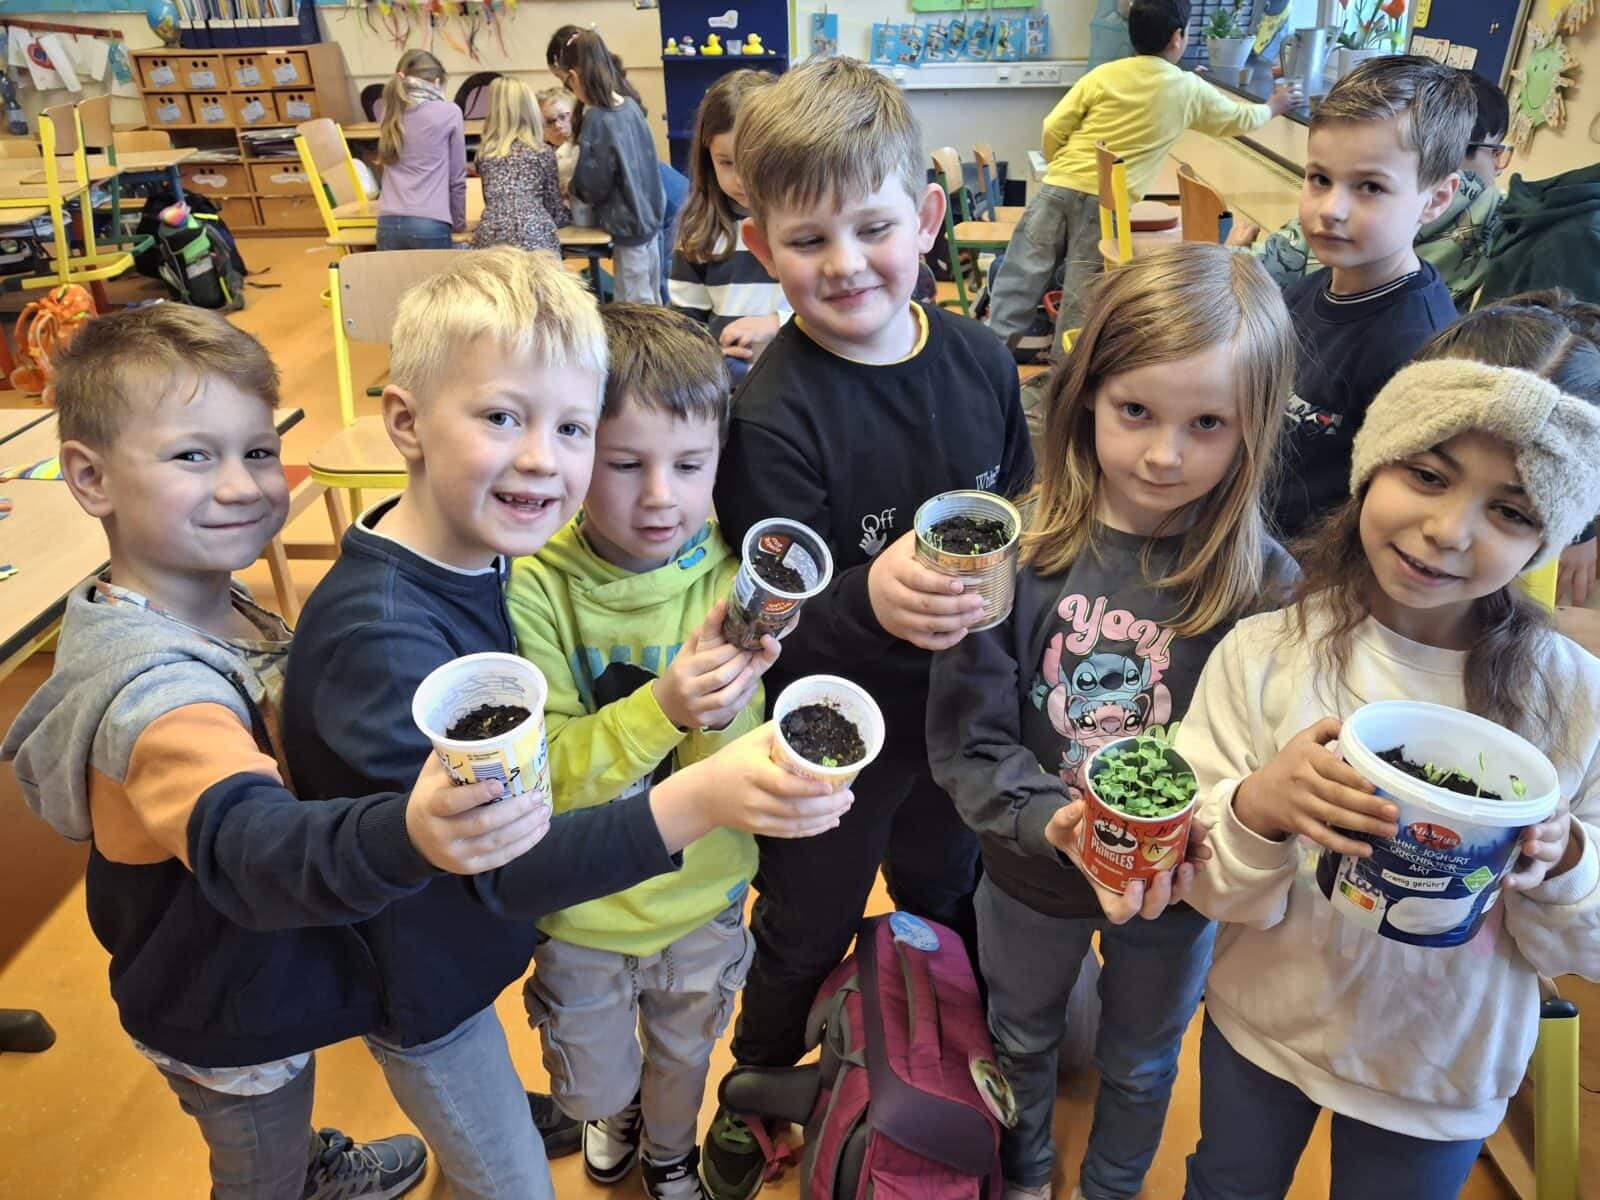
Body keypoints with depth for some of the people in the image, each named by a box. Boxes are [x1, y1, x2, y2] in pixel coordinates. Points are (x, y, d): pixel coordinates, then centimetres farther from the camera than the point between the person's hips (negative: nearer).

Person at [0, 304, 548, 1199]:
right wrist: (405, 838, -74)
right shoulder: (153, 688, -37)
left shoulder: (213, 607, -8)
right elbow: (250, 845, -56)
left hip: (262, 987, 8)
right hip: (228, 1030, -8)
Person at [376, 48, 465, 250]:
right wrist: (458, 224, 16)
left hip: (389, 222, 4)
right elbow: (457, 178, 5)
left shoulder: (391, 114, 14)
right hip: (430, 224, -4)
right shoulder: (449, 113, 2)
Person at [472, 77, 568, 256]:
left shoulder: (485, 152, 19)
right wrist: (572, 214, 38)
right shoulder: (543, 152, 12)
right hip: (534, 236, -2)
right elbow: (553, 206, 18)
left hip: (491, 236, 2)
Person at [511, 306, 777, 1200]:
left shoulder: (732, 580, -18)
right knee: (594, 1084, 25)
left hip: (702, 897, 1)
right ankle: (615, 1115, 62)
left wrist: (726, 714, -39)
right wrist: (662, 707, -41)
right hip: (580, 903, -1)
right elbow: (545, 777, -25)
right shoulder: (534, 588, -23)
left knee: (684, 1054, 28)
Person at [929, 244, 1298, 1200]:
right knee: (1022, 1040, 29)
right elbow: (967, 739, -19)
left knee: (1142, 1065, 28)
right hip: (1031, 873, 1)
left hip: (1182, 892, 0)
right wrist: (1054, 824, -34)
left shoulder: (1265, 584, -20)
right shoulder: (1019, 550, -21)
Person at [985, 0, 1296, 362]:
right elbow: (1240, 119, 27)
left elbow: (1053, 129, 3)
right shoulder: (1189, 90, 9)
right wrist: (1272, 108, 48)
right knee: (1080, 296, 3)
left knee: (1021, 277, 4)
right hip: (1107, 201, -2)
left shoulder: (1104, 74, 8)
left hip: (1058, 187, 2)